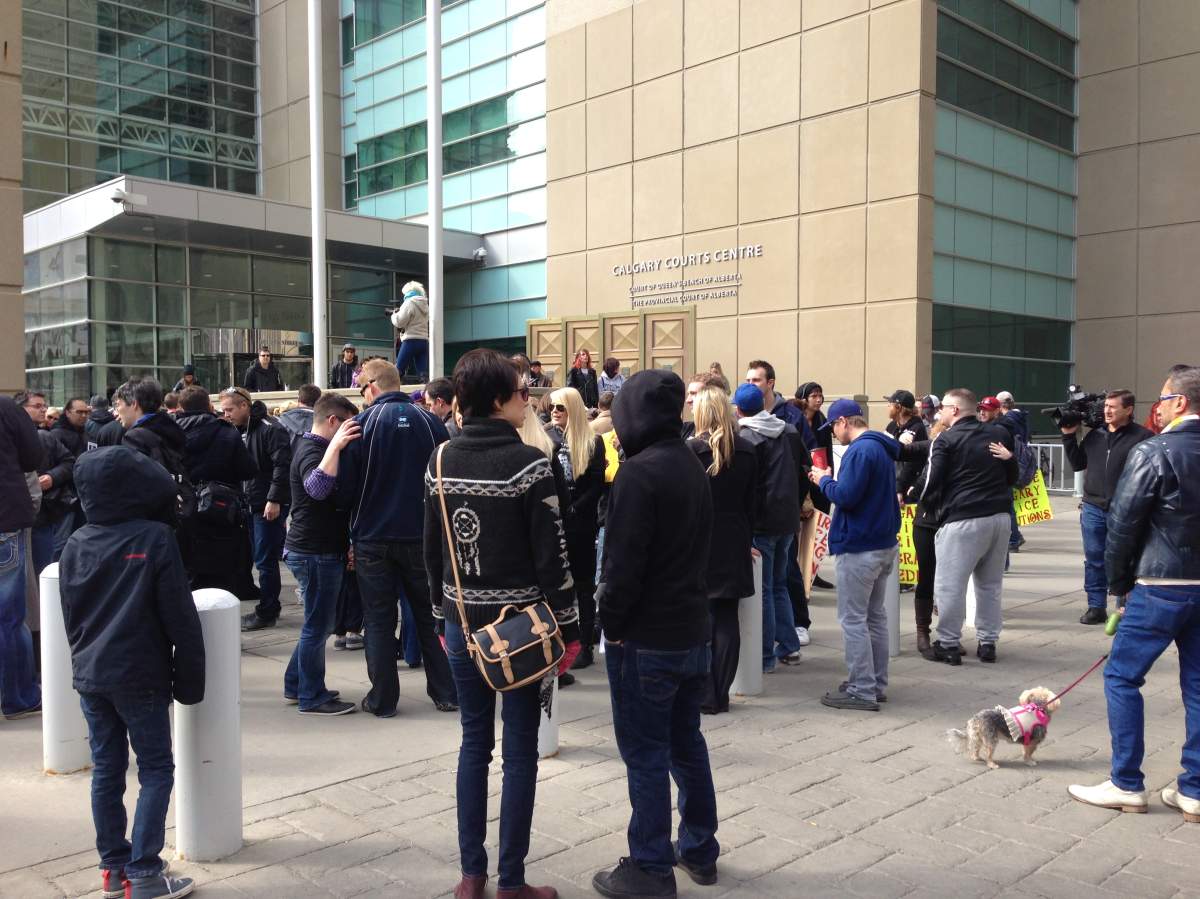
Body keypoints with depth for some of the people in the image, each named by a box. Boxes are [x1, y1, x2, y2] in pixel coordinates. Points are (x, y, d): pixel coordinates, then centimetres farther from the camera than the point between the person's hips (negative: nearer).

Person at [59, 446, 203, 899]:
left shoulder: (76, 544, 4)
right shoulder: (155, 538, -13)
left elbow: (70, 615, 13)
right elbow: (179, 617, -12)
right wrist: (189, 677, -4)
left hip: (89, 674, 6)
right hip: (139, 675, -6)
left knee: (106, 768, 13)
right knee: (156, 769, 4)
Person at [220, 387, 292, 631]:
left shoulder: (270, 429, -13)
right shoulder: (238, 432, 14)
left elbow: (282, 465, -20)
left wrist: (274, 499, -22)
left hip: (270, 506, -8)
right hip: (251, 505, 8)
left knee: (265, 561, -3)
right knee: (262, 559, 13)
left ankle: (267, 613, 6)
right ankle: (269, 608, 22)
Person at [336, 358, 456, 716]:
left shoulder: (361, 425, -9)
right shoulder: (431, 423, -3)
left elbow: (344, 487, -7)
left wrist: (354, 514, 12)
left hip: (373, 537, -2)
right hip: (422, 535, 2)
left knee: (379, 620, 9)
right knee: (430, 616, 14)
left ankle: (382, 699, 15)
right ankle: (446, 693, 18)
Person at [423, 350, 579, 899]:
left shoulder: (441, 461, 2)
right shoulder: (529, 463, -14)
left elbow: (432, 549, 8)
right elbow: (551, 555, -13)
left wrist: (443, 616, 17)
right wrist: (567, 626, -5)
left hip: (462, 621, 5)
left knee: (474, 743, 15)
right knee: (520, 750, 6)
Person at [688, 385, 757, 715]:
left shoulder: (691, 450, -10)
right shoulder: (747, 451, 4)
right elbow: (753, 500, 8)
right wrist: (746, 539, 16)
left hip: (699, 542, -4)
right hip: (734, 545, 4)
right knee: (727, 620, 7)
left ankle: (705, 695, 5)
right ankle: (721, 694, 12)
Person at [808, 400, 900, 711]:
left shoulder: (860, 450, -19)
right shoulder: (882, 448, 13)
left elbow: (845, 496, -24)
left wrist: (823, 480, -7)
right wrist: (830, 480, 13)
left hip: (859, 548, -10)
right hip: (884, 543, 10)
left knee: (853, 619, -3)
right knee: (875, 615, 16)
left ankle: (862, 691, 1)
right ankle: (876, 684, 24)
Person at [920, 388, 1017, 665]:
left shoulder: (945, 441, -6)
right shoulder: (999, 434, 12)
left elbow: (933, 484, -7)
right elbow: (1012, 476, 20)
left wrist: (933, 508, 9)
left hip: (962, 520, -6)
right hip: (1000, 517, 7)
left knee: (949, 585, 2)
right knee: (990, 584, 16)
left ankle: (948, 644, 6)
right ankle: (988, 642, 21)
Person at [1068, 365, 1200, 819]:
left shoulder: (1153, 452, -13)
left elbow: (1123, 523, -12)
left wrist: (1118, 582, 1)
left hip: (1161, 585, -7)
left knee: (1121, 678, 4)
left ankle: (1127, 785, 9)